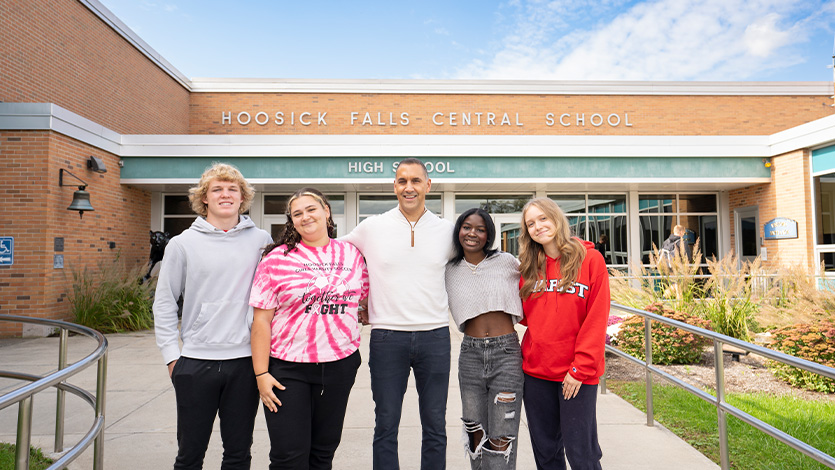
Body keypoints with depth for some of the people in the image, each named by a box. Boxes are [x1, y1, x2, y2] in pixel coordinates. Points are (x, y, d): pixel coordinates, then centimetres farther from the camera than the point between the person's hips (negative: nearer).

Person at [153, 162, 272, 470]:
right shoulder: (183, 243, 1)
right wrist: (171, 355, 0)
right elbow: (164, 303, 5)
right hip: (197, 361, 0)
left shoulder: (260, 240, 2)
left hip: (246, 360, 1)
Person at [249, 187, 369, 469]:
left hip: (340, 364, 3)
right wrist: (261, 373, -8)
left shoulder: (351, 254, 5)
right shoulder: (277, 258, -4)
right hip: (287, 368, -3)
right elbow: (261, 320, -5)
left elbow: (365, 295, 17)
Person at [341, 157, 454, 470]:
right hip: (387, 337, -1)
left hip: (435, 336, 1)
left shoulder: (447, 230, 3)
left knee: (435, 426, 12)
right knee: (386, 426, 9)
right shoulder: (371, 227, 0)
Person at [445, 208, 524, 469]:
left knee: (501, 441, 0)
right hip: (470, 354, 2)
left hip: (507, 352, -2)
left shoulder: (507, 262, 0)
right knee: (475, 435, 11)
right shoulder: (450, 272, 6)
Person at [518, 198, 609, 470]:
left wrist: (581, 368, -13)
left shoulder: (590, 258, -5)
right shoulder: (529, 266, 8)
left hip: (578, 373, -4)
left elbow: (597, 320, -9)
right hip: (535, 369, 4)